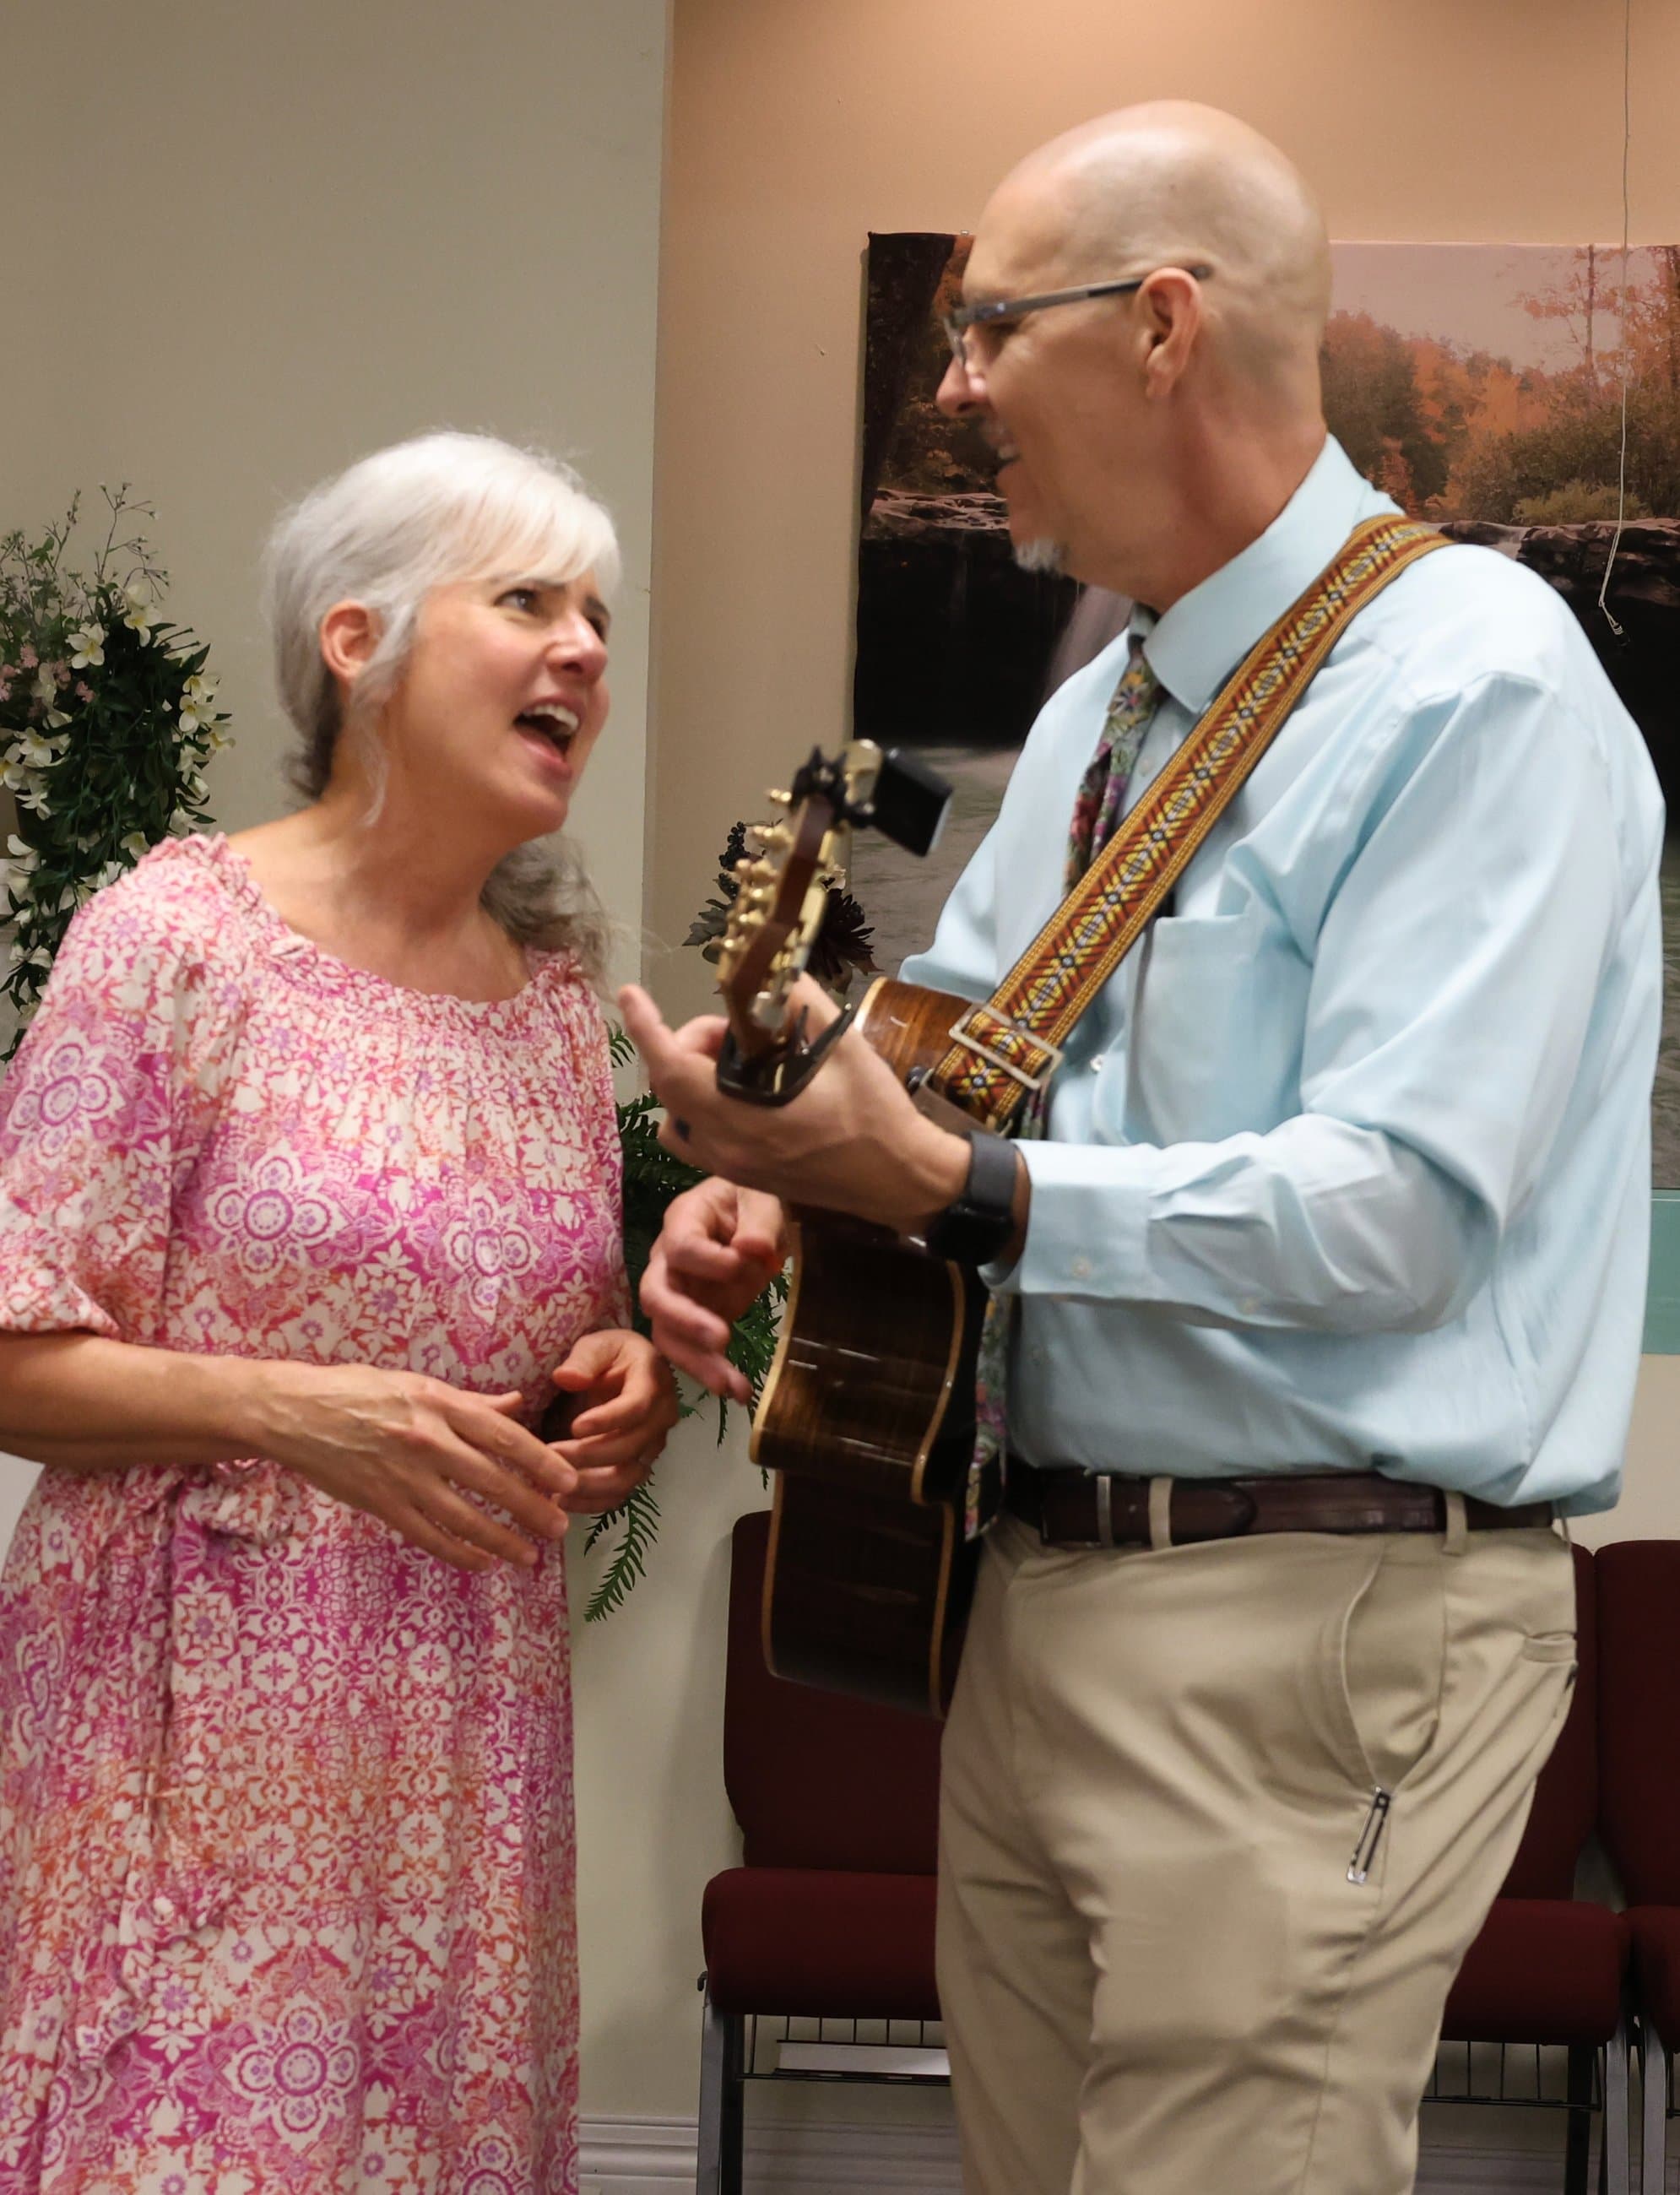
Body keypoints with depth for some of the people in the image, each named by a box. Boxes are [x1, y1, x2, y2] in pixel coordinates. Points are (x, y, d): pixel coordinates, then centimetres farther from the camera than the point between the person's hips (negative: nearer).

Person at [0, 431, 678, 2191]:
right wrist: (296, 1412, -22)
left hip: (467, 1726, 6)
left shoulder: (556, 988, 11)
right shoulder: (172, 939, -7)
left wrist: (617, 1388, 0)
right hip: (205, 1705, -5)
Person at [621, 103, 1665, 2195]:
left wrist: (953, 1188, -26)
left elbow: (1397, 1206, -22)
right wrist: (773, 1181, 1)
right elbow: (939, 1023, 23)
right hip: (1040, 1593, 9)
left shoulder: (1471, 685, -14)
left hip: (1314, 1628, -9)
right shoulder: (1092, 720, 16)